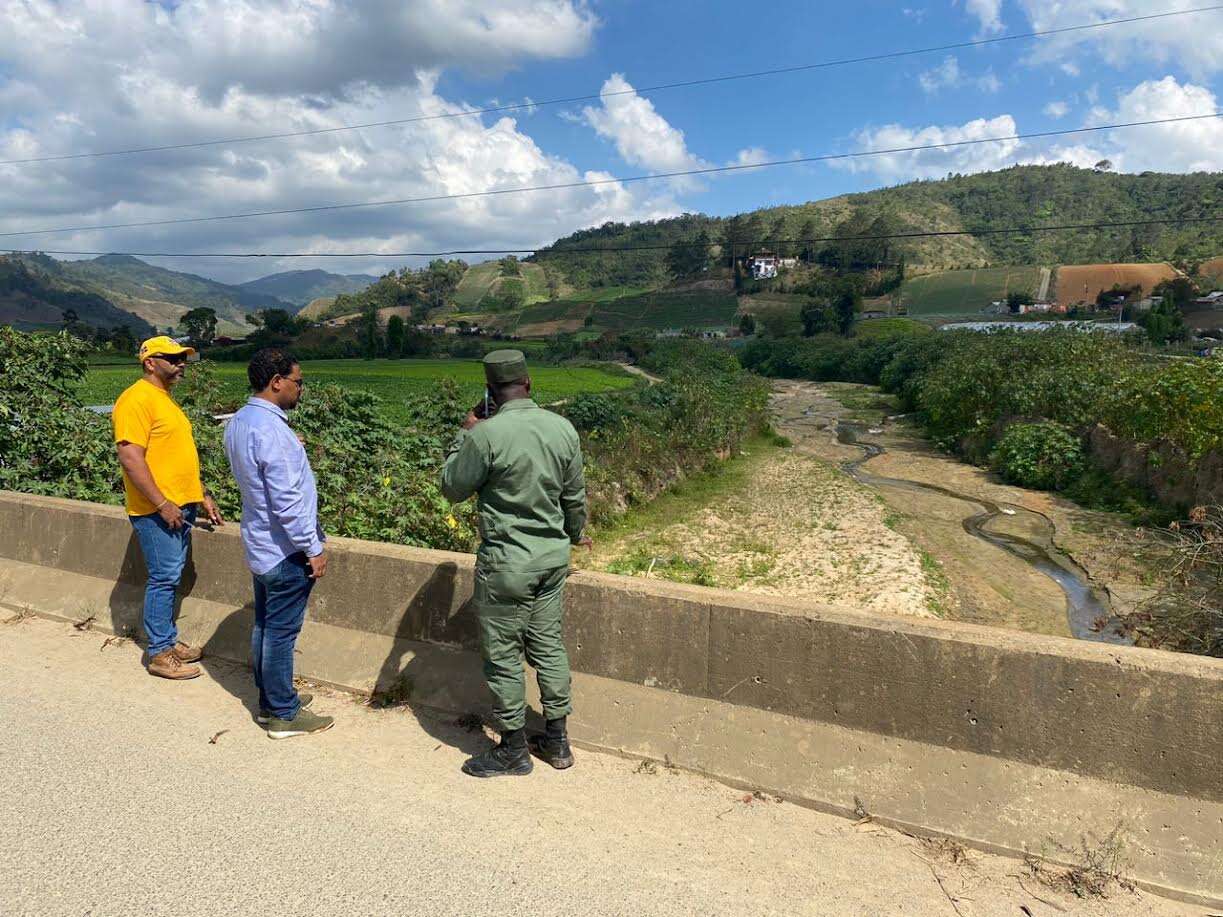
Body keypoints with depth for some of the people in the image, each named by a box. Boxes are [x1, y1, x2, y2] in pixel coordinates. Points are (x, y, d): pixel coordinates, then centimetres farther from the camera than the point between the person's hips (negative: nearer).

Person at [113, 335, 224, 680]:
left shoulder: (165, 399, 17)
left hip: (182, 506, 9)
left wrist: (202, 496, 20)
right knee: (164, 578, -4)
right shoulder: (137, 399, -13)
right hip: (158, 510, -9)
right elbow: (130, 457, -21)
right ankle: (160, 654, 5)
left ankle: (168, 641, 24)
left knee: (171, 578, 14)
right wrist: (163, 504, -22)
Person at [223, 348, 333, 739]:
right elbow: (287, 502, -25)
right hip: (285, 551, -10)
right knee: (281, 632, 1)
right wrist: (314, 549, -18)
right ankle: (283, 714, 14)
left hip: (260, 546, 10)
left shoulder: (239, 421, 6)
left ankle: (271, 698, 33)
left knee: (264, 626, 18)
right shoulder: (271, 431, -25)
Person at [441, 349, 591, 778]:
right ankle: (557, 741, 28)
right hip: (554, 555, 6)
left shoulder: (486, 434, -18)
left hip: (507, 561, -6)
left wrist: (464, 433, 3)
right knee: (548, 645, 17)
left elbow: (452, 488, -5)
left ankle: (513, 750, 22)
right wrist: (574, 534, 27)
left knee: (503, 654, 8)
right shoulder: (563, 428, -1)